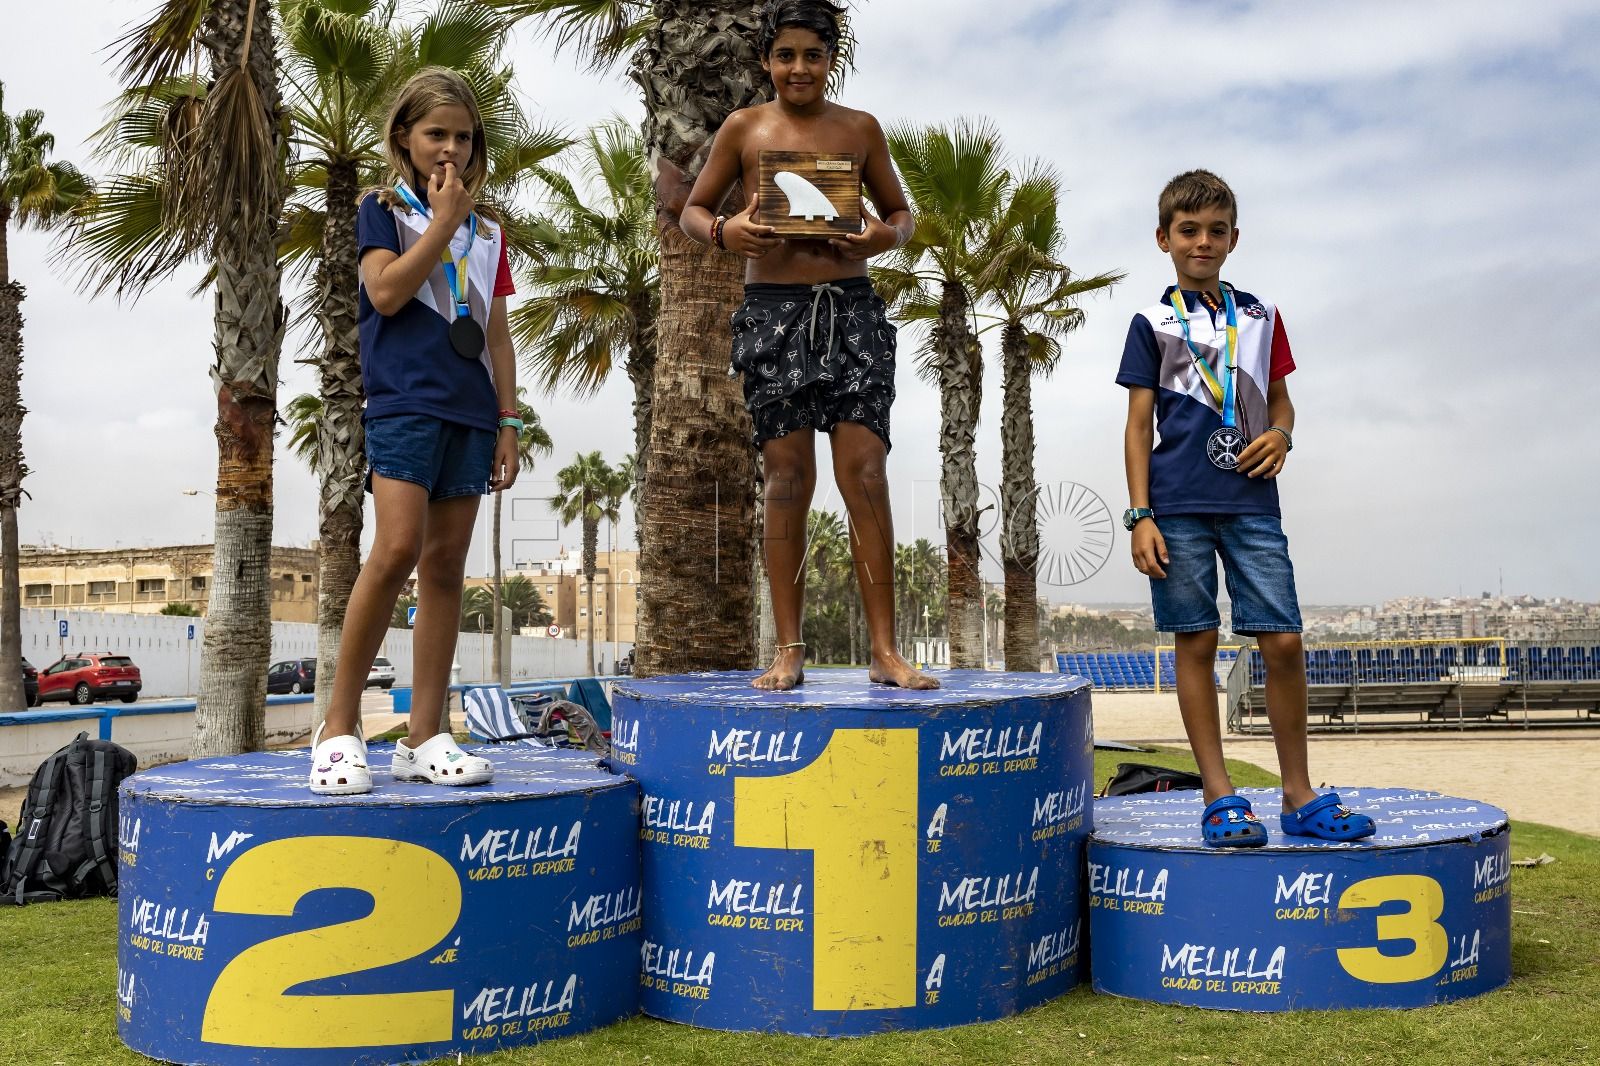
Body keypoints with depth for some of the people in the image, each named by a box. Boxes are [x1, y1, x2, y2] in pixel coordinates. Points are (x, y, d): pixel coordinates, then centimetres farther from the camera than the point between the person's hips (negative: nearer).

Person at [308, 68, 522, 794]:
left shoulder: (487, 233, 20)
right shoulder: (383, 210, 7)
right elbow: (386, 291, -10)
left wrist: (508, 421, 10)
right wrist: (443, 221, -6)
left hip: (469, 410, 5)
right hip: (404, 399, -5)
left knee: (446, 565, 2)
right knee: (398, 549, -19)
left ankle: (424, 738, 5)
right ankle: (338, 727, -8)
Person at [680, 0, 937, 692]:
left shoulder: (860, 129, 12)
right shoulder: (744, 128, 9)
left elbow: (901, 211, 18)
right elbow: (692, 209, 13)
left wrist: (888, 235, -6)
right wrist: (723, 231, -10)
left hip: (850, 306, 1)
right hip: (772, 310, 0)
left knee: (864, 474, -6)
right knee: (787, 478, 0)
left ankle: (884, 651, -2)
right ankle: (788, 650, 7)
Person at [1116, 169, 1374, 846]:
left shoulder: (1259, 316, 16)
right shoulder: (1153, 324, 7)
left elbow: (1280, 402, 22)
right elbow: (1139, 426, 3)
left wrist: (1281, 436, -2)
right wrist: (1140, 516, -5)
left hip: (1251, 502, 2)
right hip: (1178, 505, -2)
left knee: (1283, 641, -3)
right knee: (1196, 643, 0)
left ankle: (1298, 795, 10)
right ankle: (1220, 798, 8)